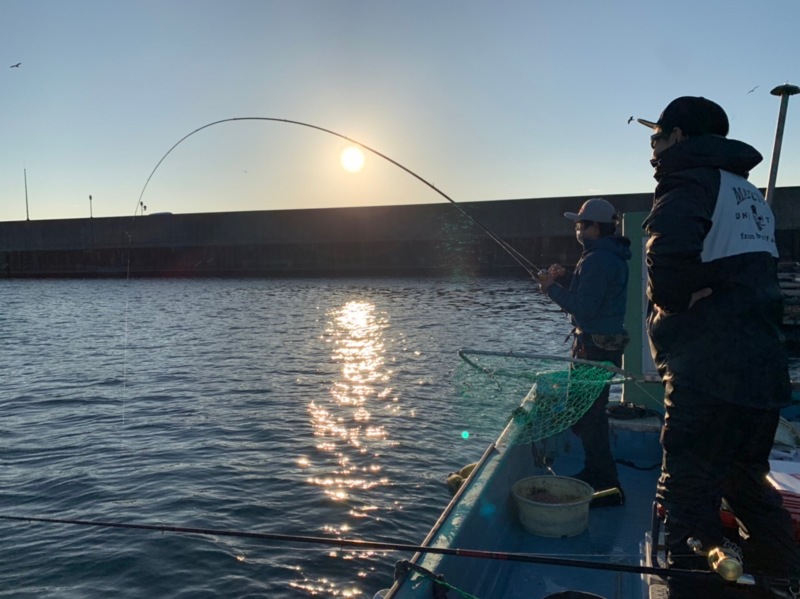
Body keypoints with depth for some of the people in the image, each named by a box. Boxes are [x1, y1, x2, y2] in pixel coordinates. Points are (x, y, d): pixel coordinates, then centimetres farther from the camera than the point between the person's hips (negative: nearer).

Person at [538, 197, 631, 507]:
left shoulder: (598, 260, -21)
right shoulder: (611, 256, 14)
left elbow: (584, 308, -24)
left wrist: (552, 288, -13)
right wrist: (565, 278, 8)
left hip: (595, 347, -11)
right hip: (604, 343, 11)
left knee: (585, 415, -5)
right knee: (590, 411, 21)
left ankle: (608, 489, 3)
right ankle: (596, 472, 35)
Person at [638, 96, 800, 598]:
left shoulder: (689, 182, -8)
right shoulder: (749, 192, 20)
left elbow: (668, 258, -27)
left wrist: (676, 300, -9)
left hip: (711, 374, -10)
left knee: (688, 498, -3)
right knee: (749, 486, 24)